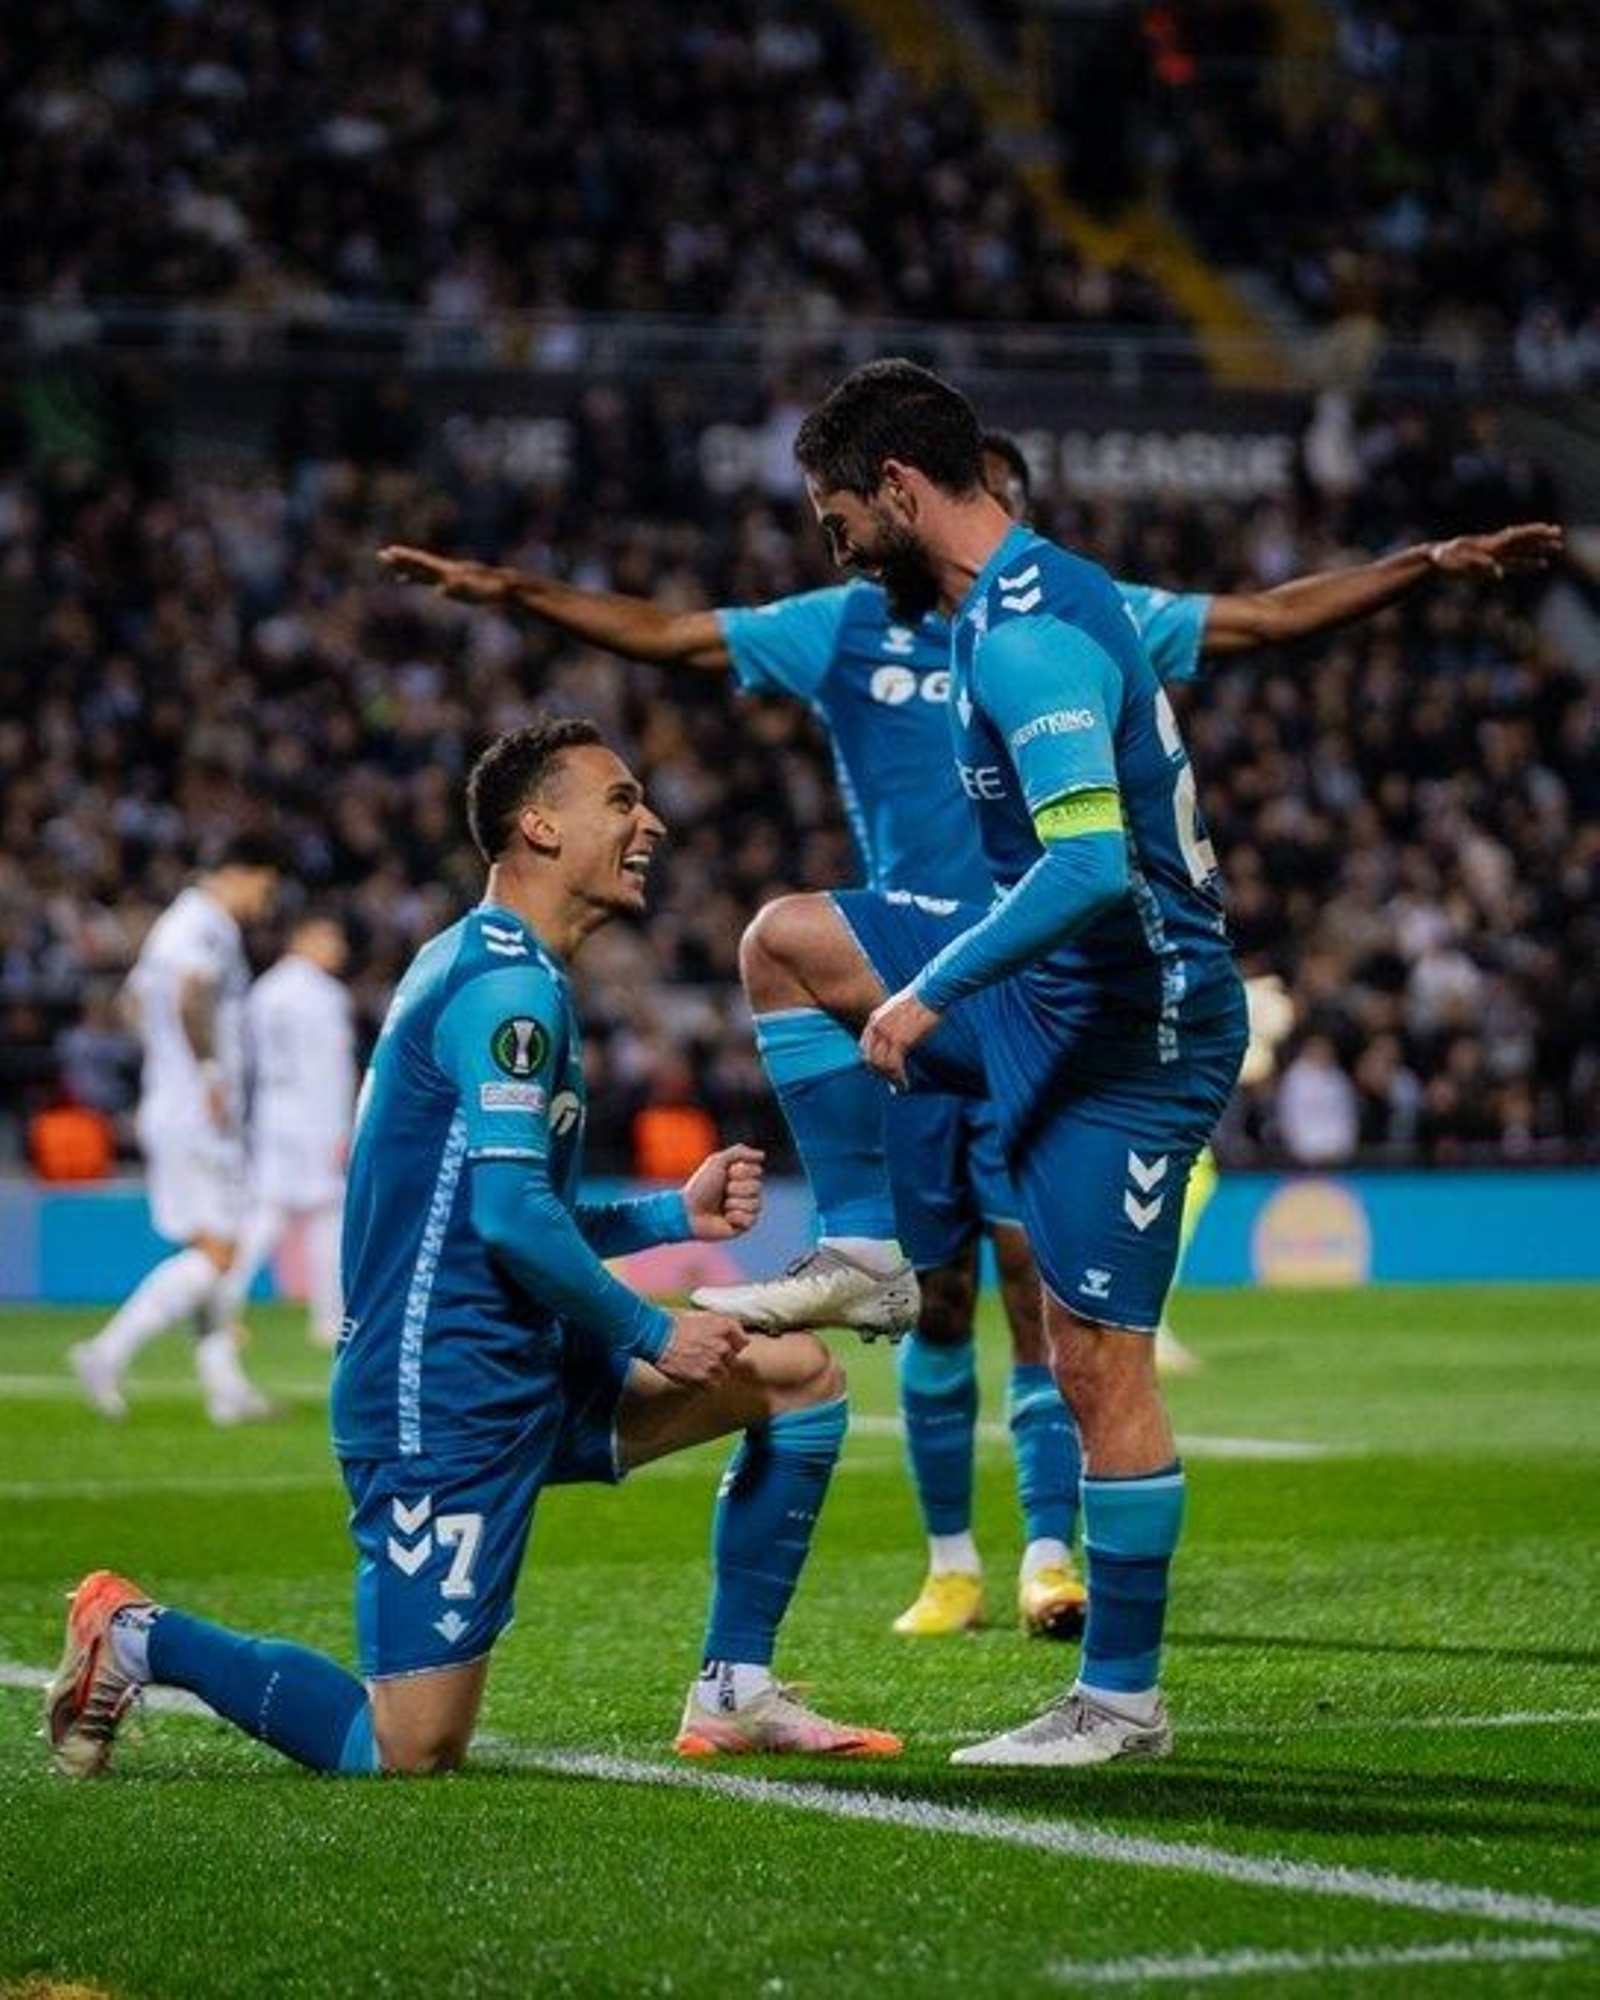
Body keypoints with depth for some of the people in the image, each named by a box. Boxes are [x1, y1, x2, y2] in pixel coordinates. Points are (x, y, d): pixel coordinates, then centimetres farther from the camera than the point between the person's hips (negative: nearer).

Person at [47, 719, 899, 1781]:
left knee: (800, 1372, 9)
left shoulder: (505, 973, 18)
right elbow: (512, 1217, -23)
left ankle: (734, 1694, 12)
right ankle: (144, 1638, 8)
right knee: (410, 1757, -10)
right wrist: (655, 1335, -12)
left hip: (532, 1373, 10)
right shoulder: (510, 984, -14)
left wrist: (676, 1213, 13)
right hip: (450, 1400, -10)